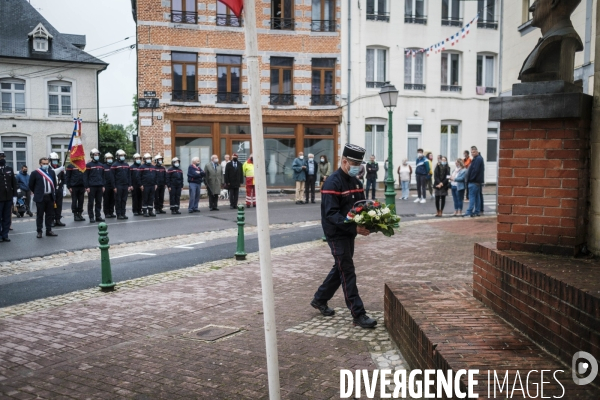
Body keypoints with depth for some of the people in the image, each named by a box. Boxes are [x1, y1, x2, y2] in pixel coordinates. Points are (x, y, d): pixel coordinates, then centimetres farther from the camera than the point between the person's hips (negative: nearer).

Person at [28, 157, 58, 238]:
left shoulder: (52, 172, 8)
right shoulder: (35, 173, -5)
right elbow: (31, 185, 2)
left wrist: (53, 193, 12)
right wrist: (37, 193, 8)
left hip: (50, 197, 4)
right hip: (40, 198, -4)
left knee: (50, 214, 8)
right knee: (40, 215, 2)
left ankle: (49, 230, 17)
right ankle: (39, 231, 9)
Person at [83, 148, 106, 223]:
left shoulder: (101, 165, 13)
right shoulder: (88, 165, -2)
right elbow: (85, 177, -5)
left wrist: (103, 186, 11)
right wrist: (87, 187, -10)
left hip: (100, 187, 5)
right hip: (91, 187, -5)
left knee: (99, 202, 8)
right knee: (91, 203, 0)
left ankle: (98, 216, 15)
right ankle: (91, 217, 4)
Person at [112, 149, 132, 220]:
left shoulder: (127, 165, 13)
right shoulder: (114, 165, -3)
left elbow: (129, 176, 14)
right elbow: (112, 177, -6)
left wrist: (129, 185, 6)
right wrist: (114, 187, -11)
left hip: (126, 186, 5)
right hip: (118, 186, -5)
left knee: (124, 200, 7)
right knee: (118, 201, 0)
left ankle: (123, 214, 12)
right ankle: (119, 215, 4)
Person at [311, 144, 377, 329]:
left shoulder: (356, 182, 9)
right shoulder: (333, 182, -18)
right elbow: (331, 214, -25)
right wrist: (355, 228, -32)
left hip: (349, 233, 9)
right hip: (337, 234, -9)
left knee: (340, 269, 18)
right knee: (348, 273, -5)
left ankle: (319, 299, 35)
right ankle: (358, 315, 2)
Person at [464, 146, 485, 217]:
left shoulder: (477, 159, -14)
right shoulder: (479, 158, 18)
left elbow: (475, 170, -21)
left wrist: (470, 178, -16)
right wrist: (469, 178, 15)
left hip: (474, 181, -11)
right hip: (478, 181, 11)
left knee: (472, 196, -10)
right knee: (477, 196, 12)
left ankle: (469, 212, -11)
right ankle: (477, 212, 16)